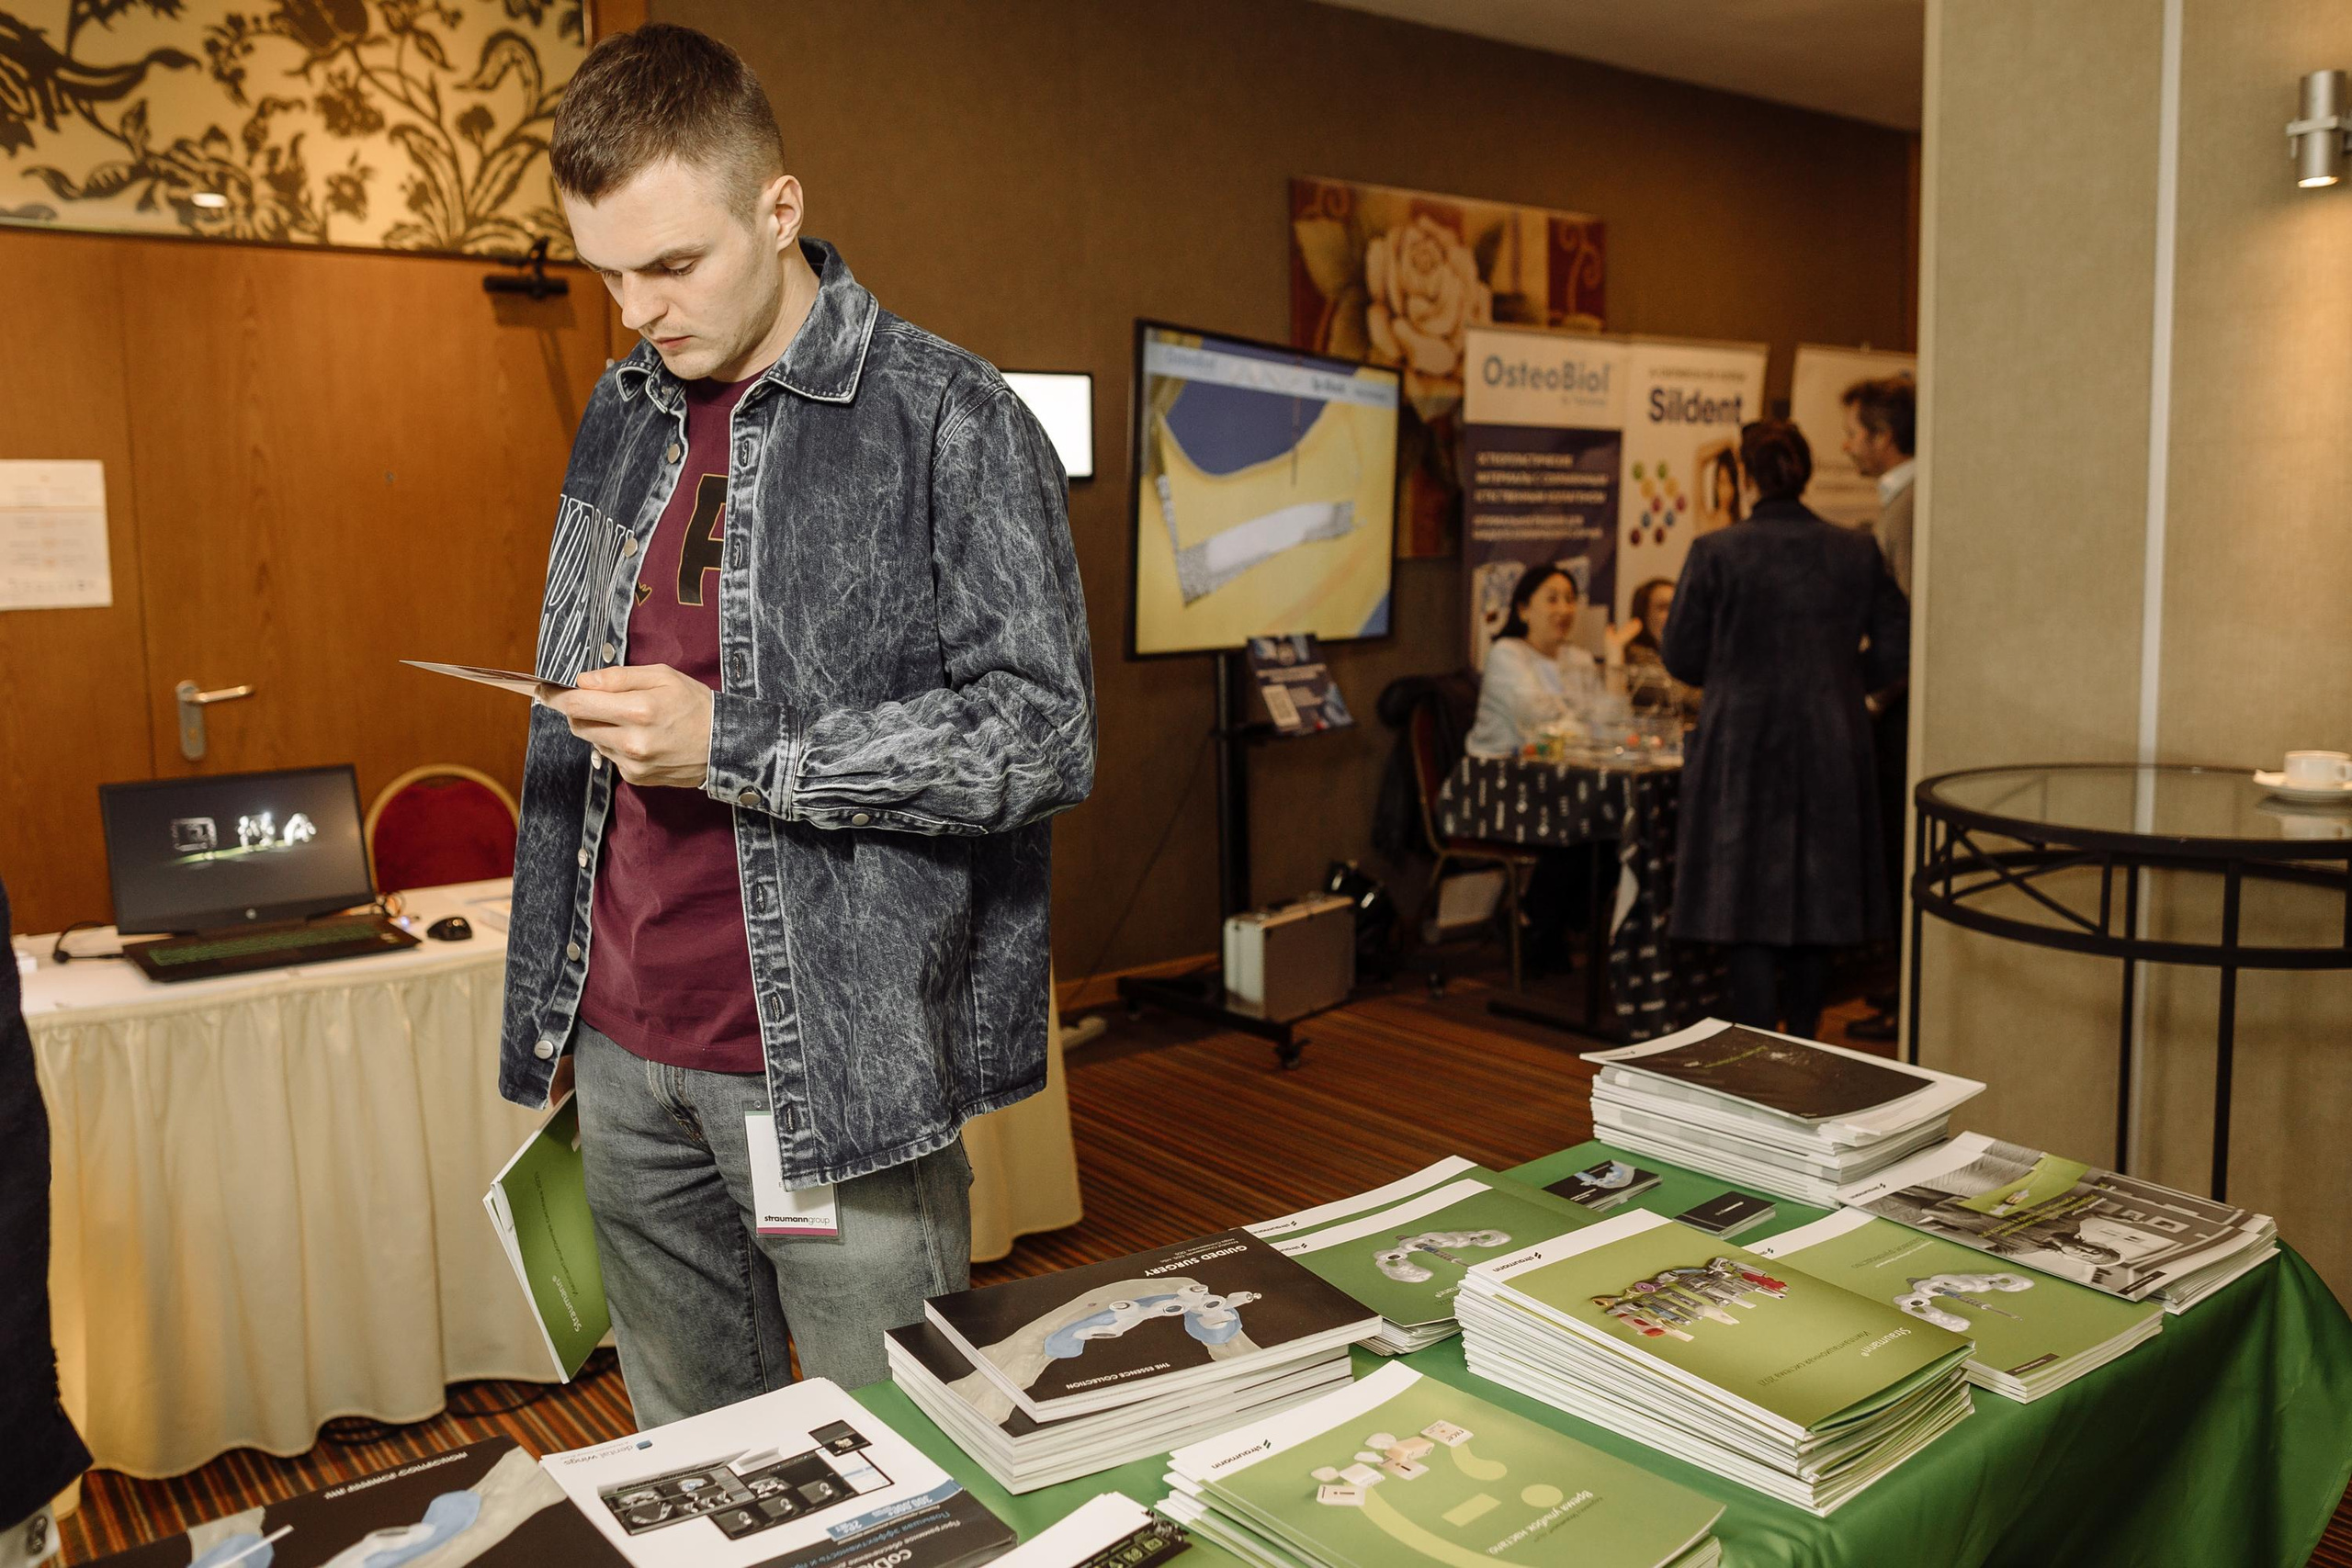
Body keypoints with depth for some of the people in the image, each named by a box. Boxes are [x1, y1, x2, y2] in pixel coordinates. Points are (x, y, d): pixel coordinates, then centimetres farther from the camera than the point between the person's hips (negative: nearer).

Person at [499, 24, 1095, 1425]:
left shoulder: (949, 424, -10)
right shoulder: (625, 414, 11)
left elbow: (1042, 735, -14)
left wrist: (731, 748, -19)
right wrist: (555, 995, 19)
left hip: (831, 1059, -6)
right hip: (624, 1046, 6)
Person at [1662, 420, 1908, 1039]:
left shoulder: (1715, 552, -9)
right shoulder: (1857, 552, 0)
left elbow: (1682, 656, -5)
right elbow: (1894, 646, 2)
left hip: (1742, 750, -3)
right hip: (1832, 750, 3)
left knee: (1748, 902, 3)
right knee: (1817, 893, 16)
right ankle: (1803, 1045, 26)